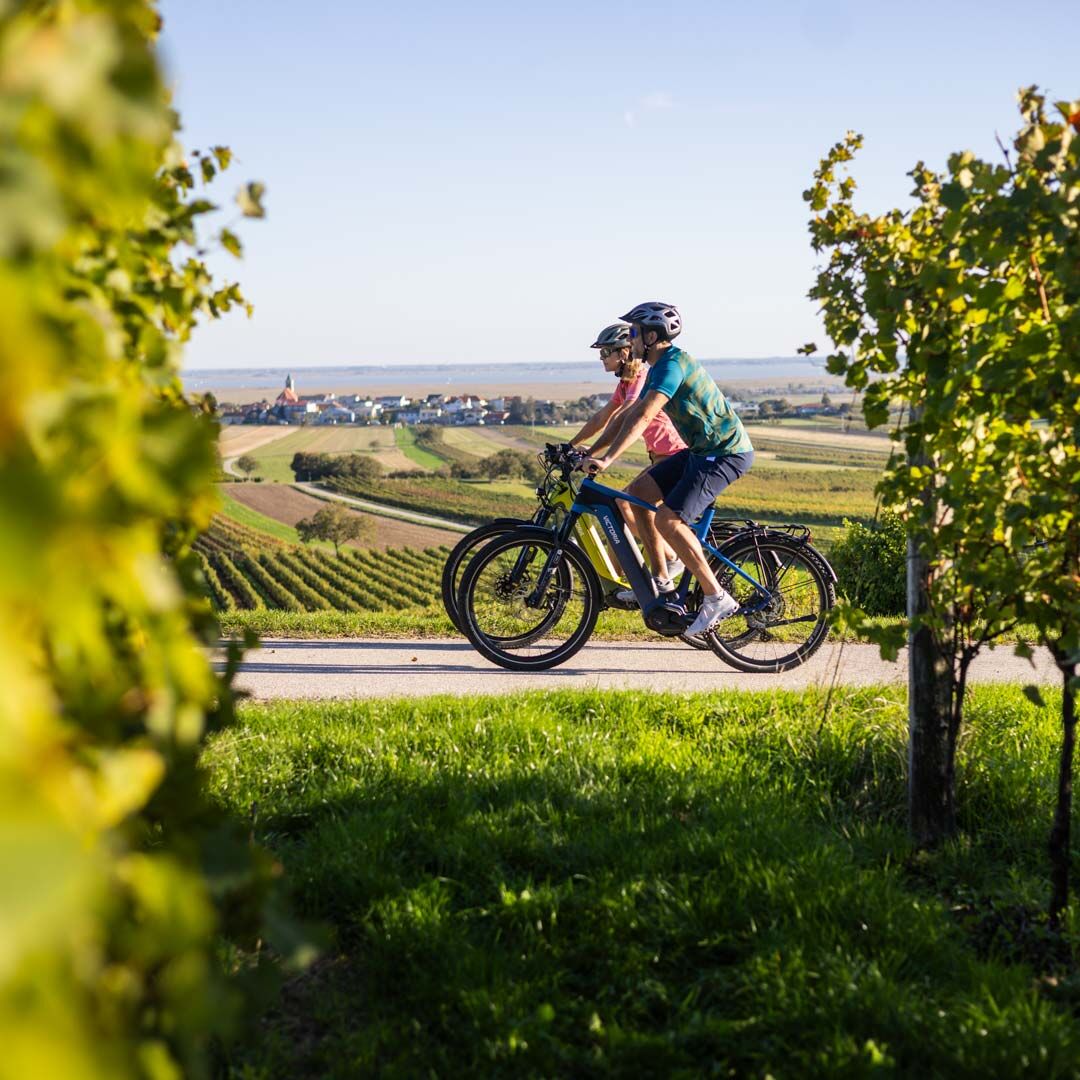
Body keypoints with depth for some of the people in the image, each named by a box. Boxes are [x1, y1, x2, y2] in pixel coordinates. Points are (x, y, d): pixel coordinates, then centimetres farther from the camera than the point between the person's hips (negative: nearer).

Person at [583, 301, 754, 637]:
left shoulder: (673, 363, -19)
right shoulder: (660, 367, 13)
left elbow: (643, 417, -29)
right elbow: (630, 414, 19)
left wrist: (607, 459, -34)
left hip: (727, 453, -10)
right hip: (701, 450, 10)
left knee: (667, 519, -19)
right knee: (635, 494, 4)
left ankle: (717, 598, -11)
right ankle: (661, 580, 10)